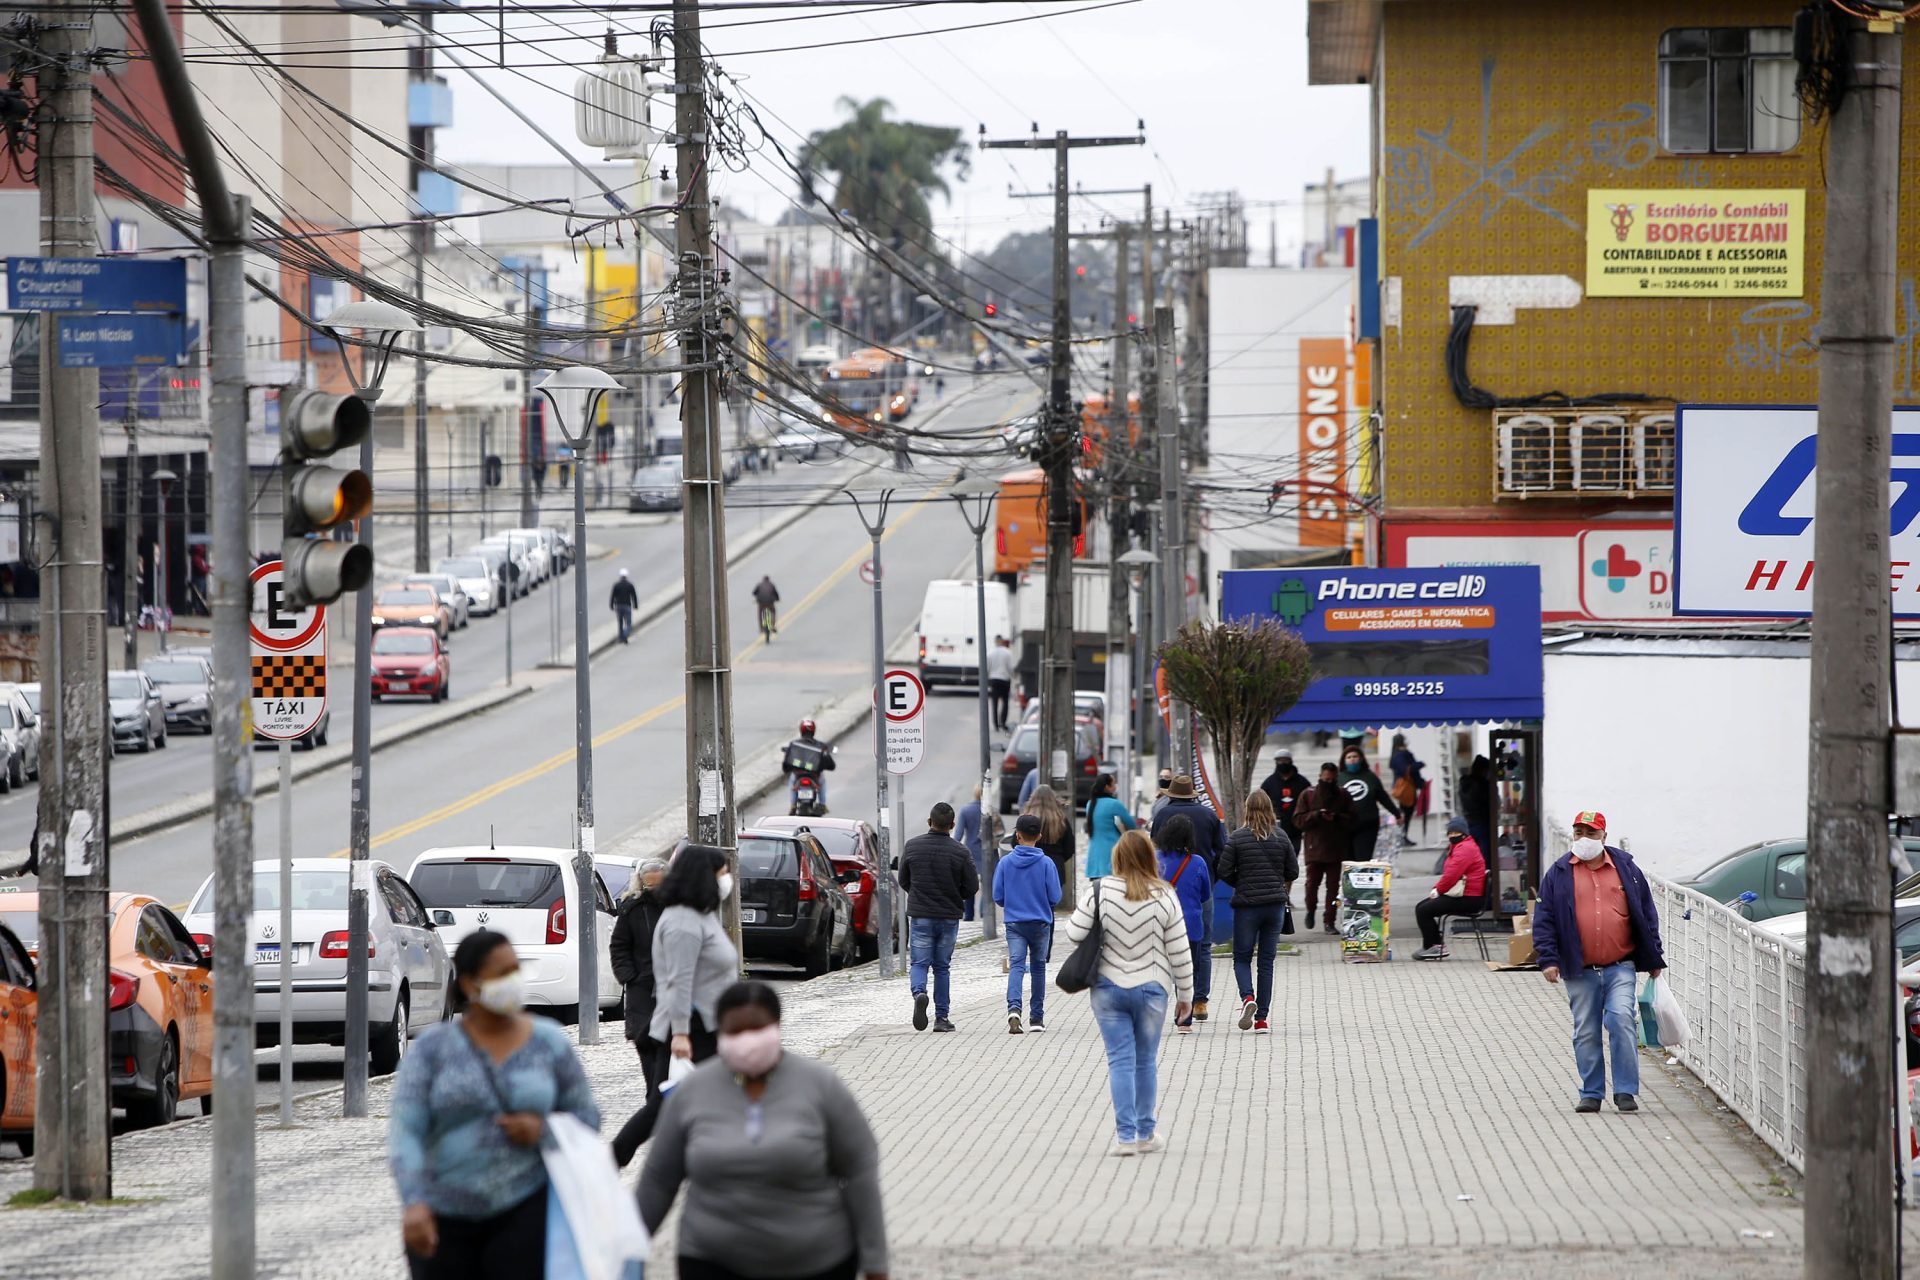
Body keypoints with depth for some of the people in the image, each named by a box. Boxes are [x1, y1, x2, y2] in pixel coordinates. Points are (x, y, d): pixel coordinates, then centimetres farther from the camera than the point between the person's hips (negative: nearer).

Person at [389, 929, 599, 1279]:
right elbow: (405, 1130, -9)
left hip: (525, 1210, 0)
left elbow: (587, 1118, 12)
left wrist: (544, 1130, -11)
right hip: (446, 1218, 0)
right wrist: (414, 1203, -25)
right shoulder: (432, 1049, -1)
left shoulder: (549, 1044, 5)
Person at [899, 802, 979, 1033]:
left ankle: (919, 992, -26)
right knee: (942, 966, 12)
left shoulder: (912, 847, -4)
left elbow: (903, 881, 6)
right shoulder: (960, 852, -9)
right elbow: (972, 887, -5)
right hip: (949, 916, 0)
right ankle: (941, 1017, 12)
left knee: (920, 963, 5)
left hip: (920, 916, 0)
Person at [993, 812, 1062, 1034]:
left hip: (1014, 923, 0)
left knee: (1016, 966, -6)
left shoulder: (1005, 863, -3)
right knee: (1038, 968, 13)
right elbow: (1055, 898, -6)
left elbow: (997, 896, -1)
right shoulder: (1046, 863, -7)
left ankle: (1014, 1008, -31)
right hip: (1041, 922, 0)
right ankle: (1036, 1017, 19)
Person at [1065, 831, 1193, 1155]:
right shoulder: (1164, 897, -8)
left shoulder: (1101, 892, -9)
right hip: (1151, 989, 0)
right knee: (1146, 1061, 13)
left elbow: (1075, 934, -7)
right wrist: (1185, 994, 6)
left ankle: (1125, 1135, -4)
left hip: (1109, 988, 0)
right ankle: (1146, 1133, 21)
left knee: (1120, 1061, 1)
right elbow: (1179, 952, -4)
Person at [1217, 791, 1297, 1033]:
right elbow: (1293, 872, 4)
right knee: (1267, 960, 8)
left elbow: (1224, 872, -8)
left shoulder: (1237, 838, -7)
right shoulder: (1281, 837, 0)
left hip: (1247, 904, -2)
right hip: (1276, 903, 2)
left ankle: (1247, 997, -20)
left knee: (1242, 958, 9)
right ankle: (1261, 1019, 6)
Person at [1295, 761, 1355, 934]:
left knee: (1333, 885, 0)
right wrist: (1317, 815, -17)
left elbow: (1352, 819, 3)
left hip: (1336, 848, 1)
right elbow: (1299, 820, -2)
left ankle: (1329, 921, 5)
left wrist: (1336, 818, -15)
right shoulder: (1308, 795, 2)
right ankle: (1310, 910, 27)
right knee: (1312, 882, -1)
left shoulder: (1343, 795, 6)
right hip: (1314, 847, -1)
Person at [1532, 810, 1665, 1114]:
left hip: (1620, 967, -1)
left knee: (1622, 1020, -15)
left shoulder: (1625, 868, 7)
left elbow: (1647, 913, 12)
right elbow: (1544, 919, 5)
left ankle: (1626, 1091, -9)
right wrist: (1548, 959, -5)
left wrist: (1654, 958, 9)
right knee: (1585, 1033, 5)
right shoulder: (1559, 874, 6)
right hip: (1580, 972, 1)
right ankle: (1591, 1094, 15)